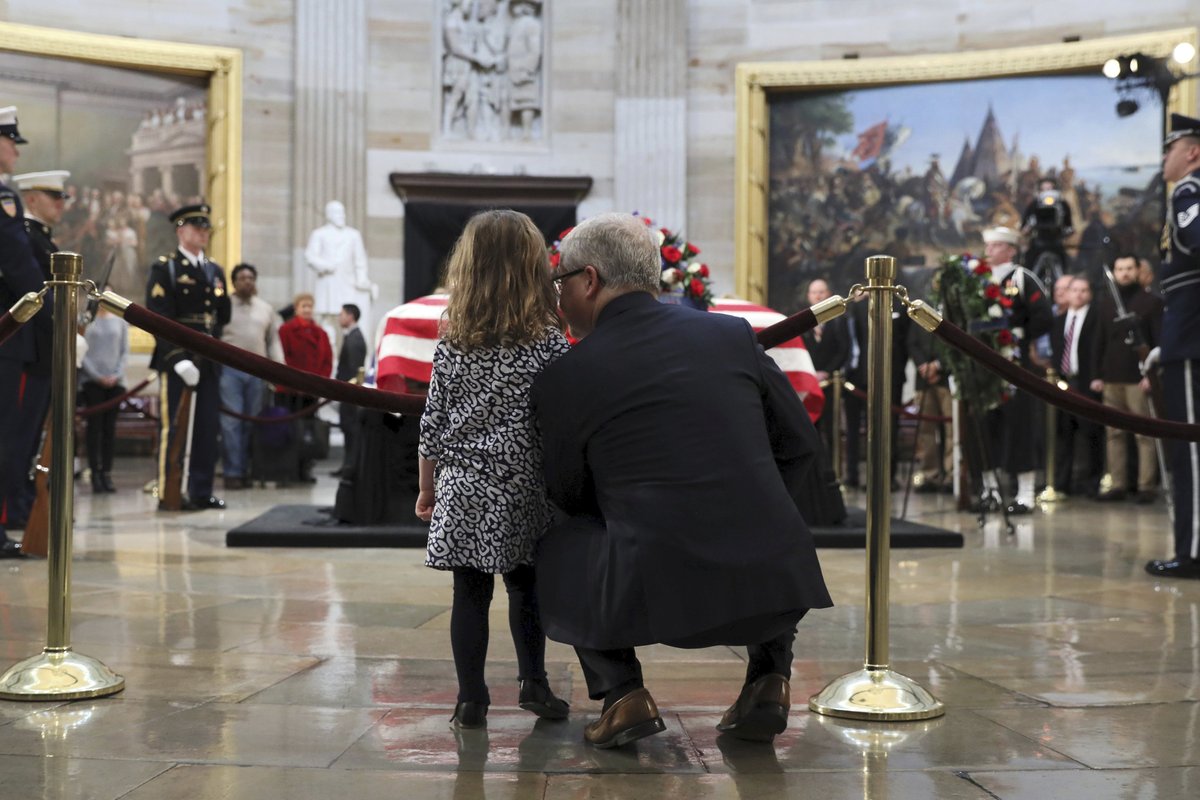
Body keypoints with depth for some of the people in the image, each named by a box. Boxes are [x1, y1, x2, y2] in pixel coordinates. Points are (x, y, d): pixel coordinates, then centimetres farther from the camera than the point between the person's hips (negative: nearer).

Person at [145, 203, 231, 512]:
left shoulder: (215, 270, 18)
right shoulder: (164, 268, -2)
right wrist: (179, 359, -18)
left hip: (209, 361, 6)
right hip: (176, 361, -6)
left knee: (208, 428, 6)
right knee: (173, 428, -3)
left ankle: (202, 492, 12)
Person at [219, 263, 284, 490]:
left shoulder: (266, 309, 14)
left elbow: (273, 341, 15)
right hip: (230, 368, -4)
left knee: (252, 423, 5)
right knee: (231, 422, -8)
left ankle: (246, 471, 12)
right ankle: (233, 472, -5)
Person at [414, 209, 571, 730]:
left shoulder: (451, 344, 1)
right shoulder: (550, 343, -6)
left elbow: (432, 424, 5)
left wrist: (427, 488, 15)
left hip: (462, 491, 1)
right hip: (523, 491, -1)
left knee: (470, 594, 5)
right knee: (525, 588, 15)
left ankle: (471, 701, 8)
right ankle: (533, 683, 20)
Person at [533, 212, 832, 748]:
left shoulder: (561, 378, 1)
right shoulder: (733, 335, 7)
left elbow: (570, 498, 14)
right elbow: (801, 444, 15)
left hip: (658, 594, -3)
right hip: (774, 584, 3)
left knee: (556, 548, 25)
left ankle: (621, 692, 10)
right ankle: (768, 676, 20)